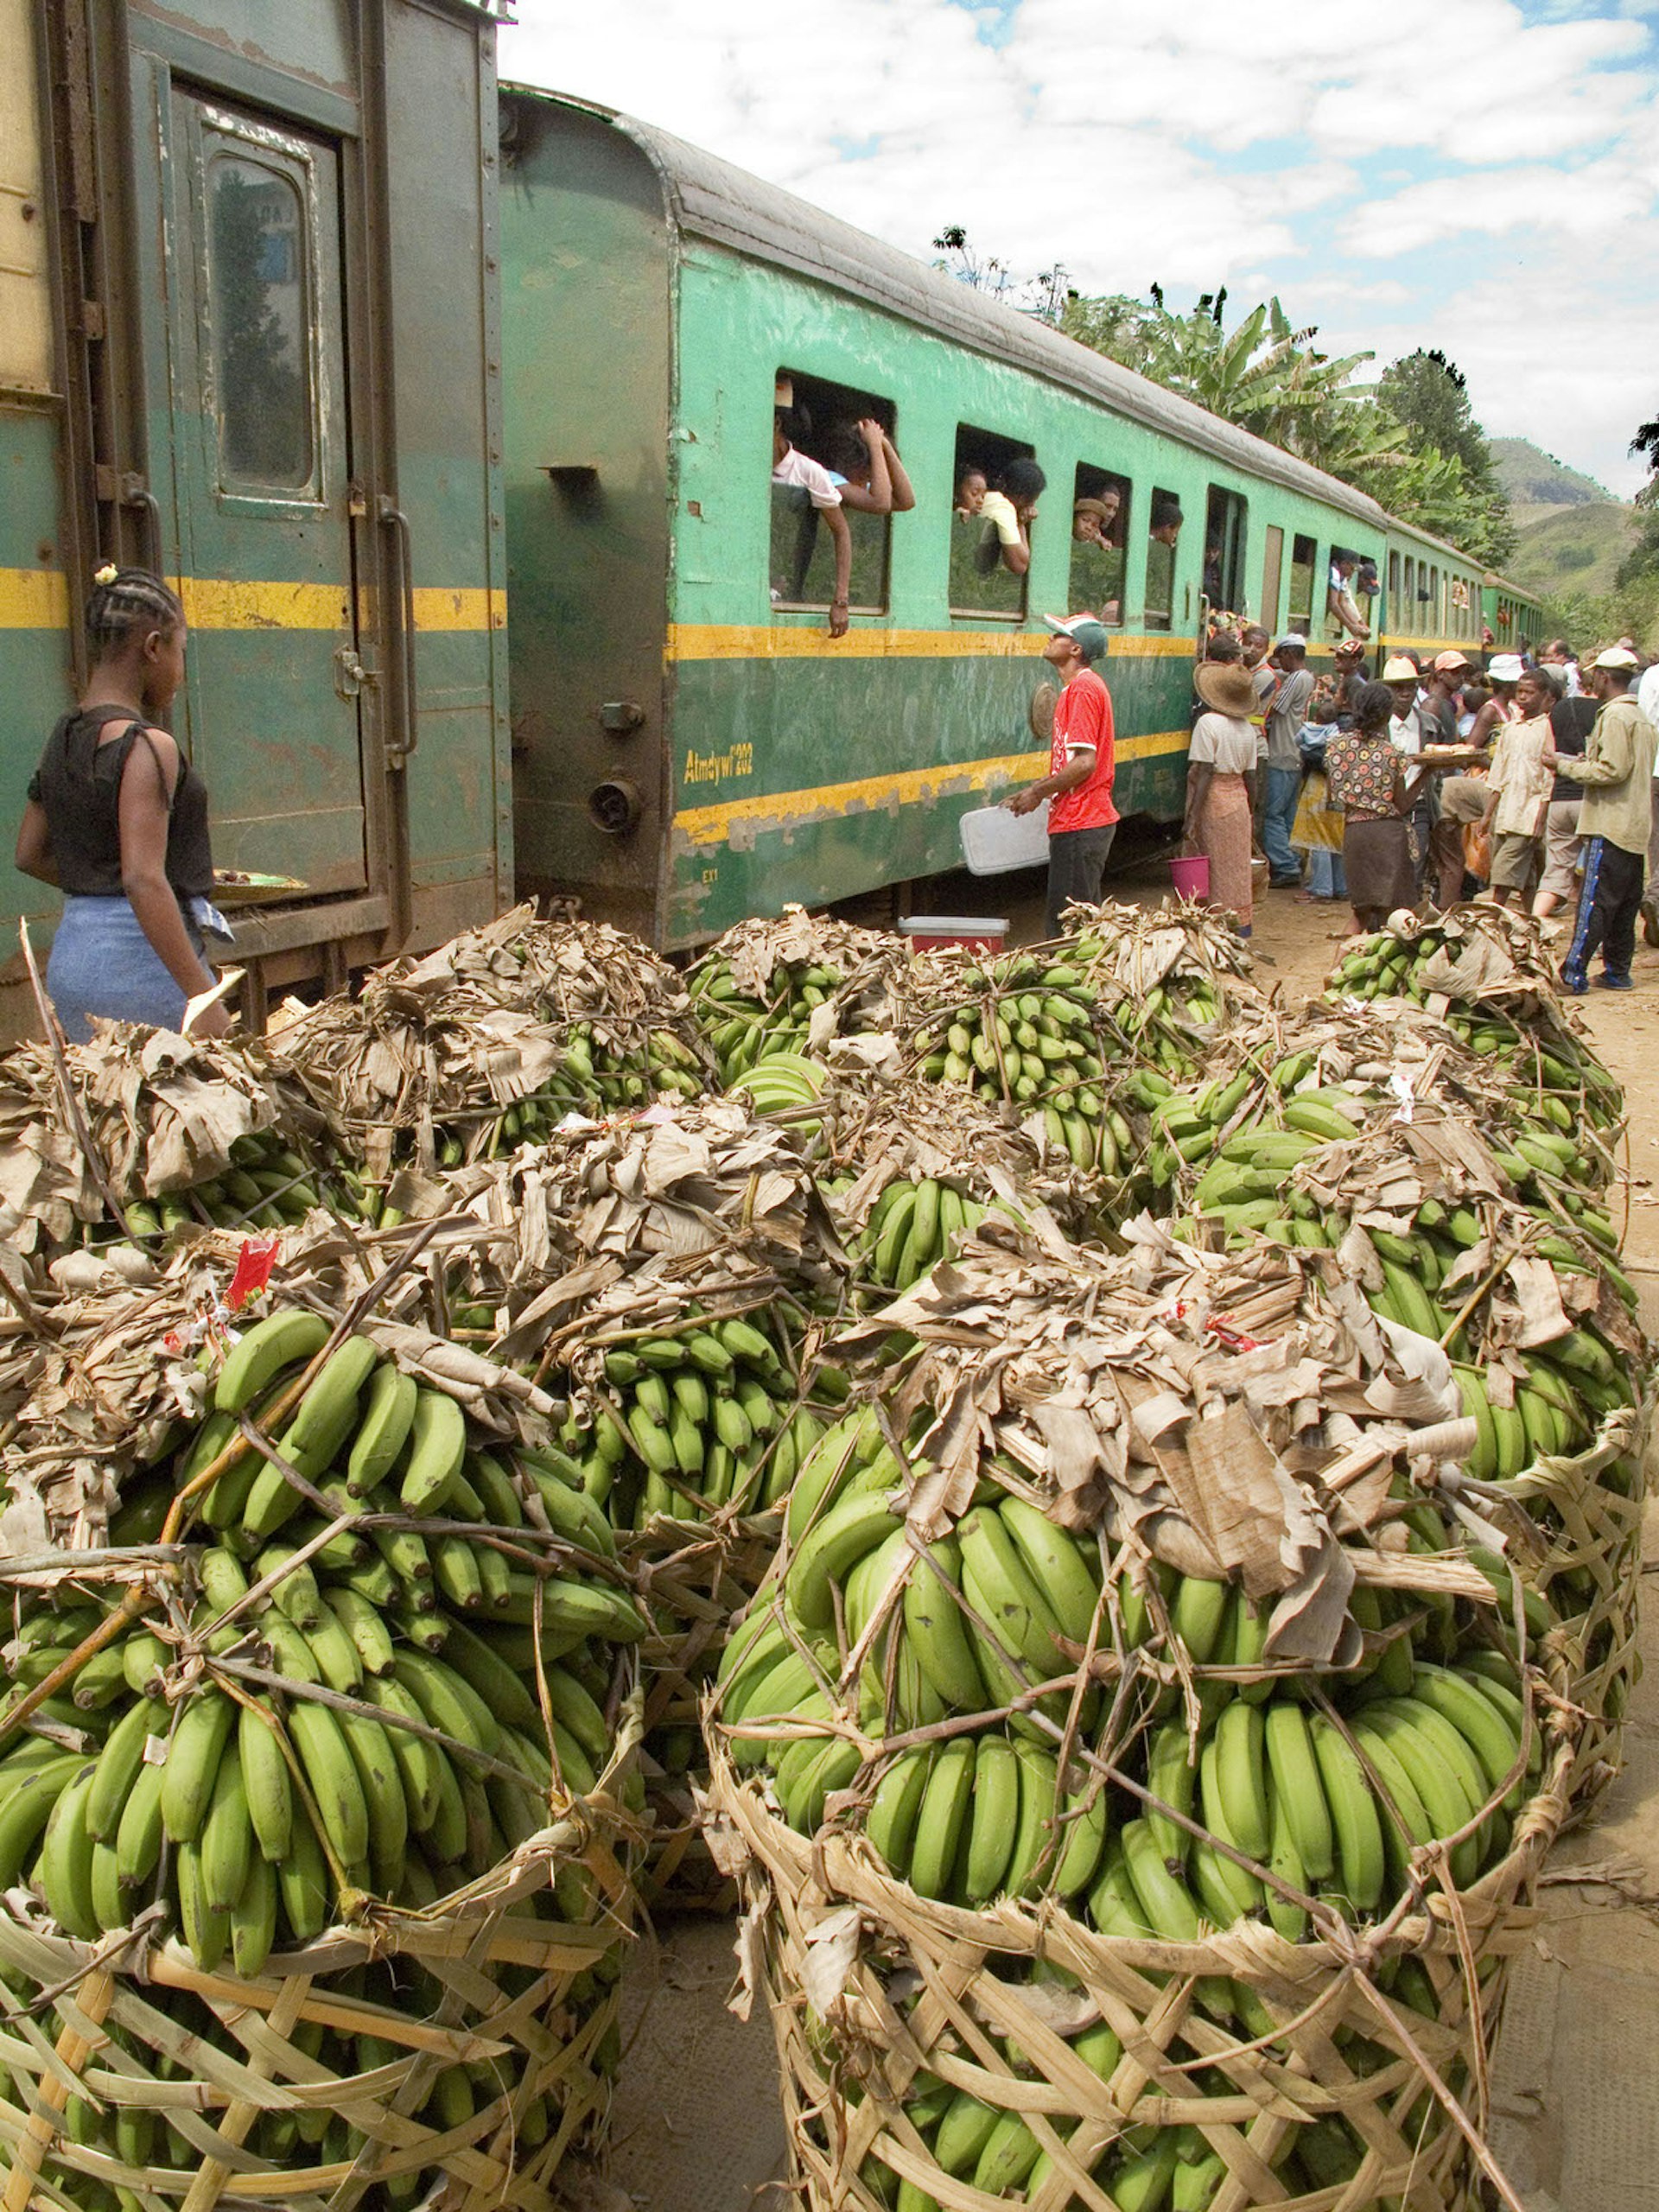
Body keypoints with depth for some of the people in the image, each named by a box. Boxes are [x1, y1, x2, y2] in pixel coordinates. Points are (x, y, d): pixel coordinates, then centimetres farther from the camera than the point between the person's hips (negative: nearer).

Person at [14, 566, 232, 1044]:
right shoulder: (146, 746, -14)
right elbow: (143, 879, -22)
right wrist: (205, 1000, -24)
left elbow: (29, 855, 17)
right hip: (139, 956, -9)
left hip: (70, 956, 9)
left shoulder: (64, 739, 11)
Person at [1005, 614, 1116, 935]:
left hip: (1080, 826, -11)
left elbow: (1084, 763, -22)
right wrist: (1034, 791, 13)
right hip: (1082, 821, 11)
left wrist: (1038, 793, -12)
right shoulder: (1078, 687, 17)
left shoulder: (1083, 689, -15)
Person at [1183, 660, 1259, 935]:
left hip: (1214, 802, -7)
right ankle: (1241, 925, 20)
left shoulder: (1208, 723, -13)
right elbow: (1251, 777, 11)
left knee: (1213, 870, -1)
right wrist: (1248, 812, 22)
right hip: (1238, 801, 7)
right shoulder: (1247, 728, 8)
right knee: (1237, 868, 13)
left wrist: (1192, 817, -17)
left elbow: (1204, 773, -17)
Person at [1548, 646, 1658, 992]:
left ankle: (1574, 973, -11)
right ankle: (1617, 970, 16)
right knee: (1625, 903, 11)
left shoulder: (1615, 716, -12)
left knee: (1595, 902, -10)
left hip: (1610, 824, -10)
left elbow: (1613, 770, -19)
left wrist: (1566, 765, -10)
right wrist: (1584, 761, 18)